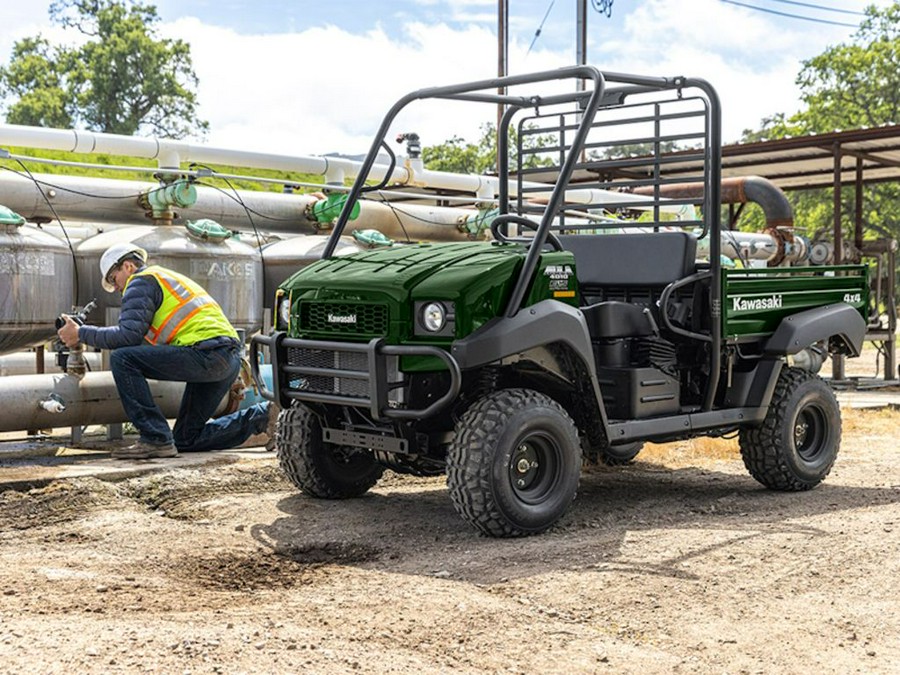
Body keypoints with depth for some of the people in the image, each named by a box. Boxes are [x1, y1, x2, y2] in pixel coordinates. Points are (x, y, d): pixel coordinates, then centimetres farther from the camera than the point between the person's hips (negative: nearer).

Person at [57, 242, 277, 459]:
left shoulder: (141, 281, 3)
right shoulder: (170, 277, 32)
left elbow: (129, 335, -11)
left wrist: (82, 334, -2)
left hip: (207, 353, -9)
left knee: (122, 359, -11)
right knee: (186, 439, 14)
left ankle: (156, 440, -13)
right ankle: (262, 415, 10)